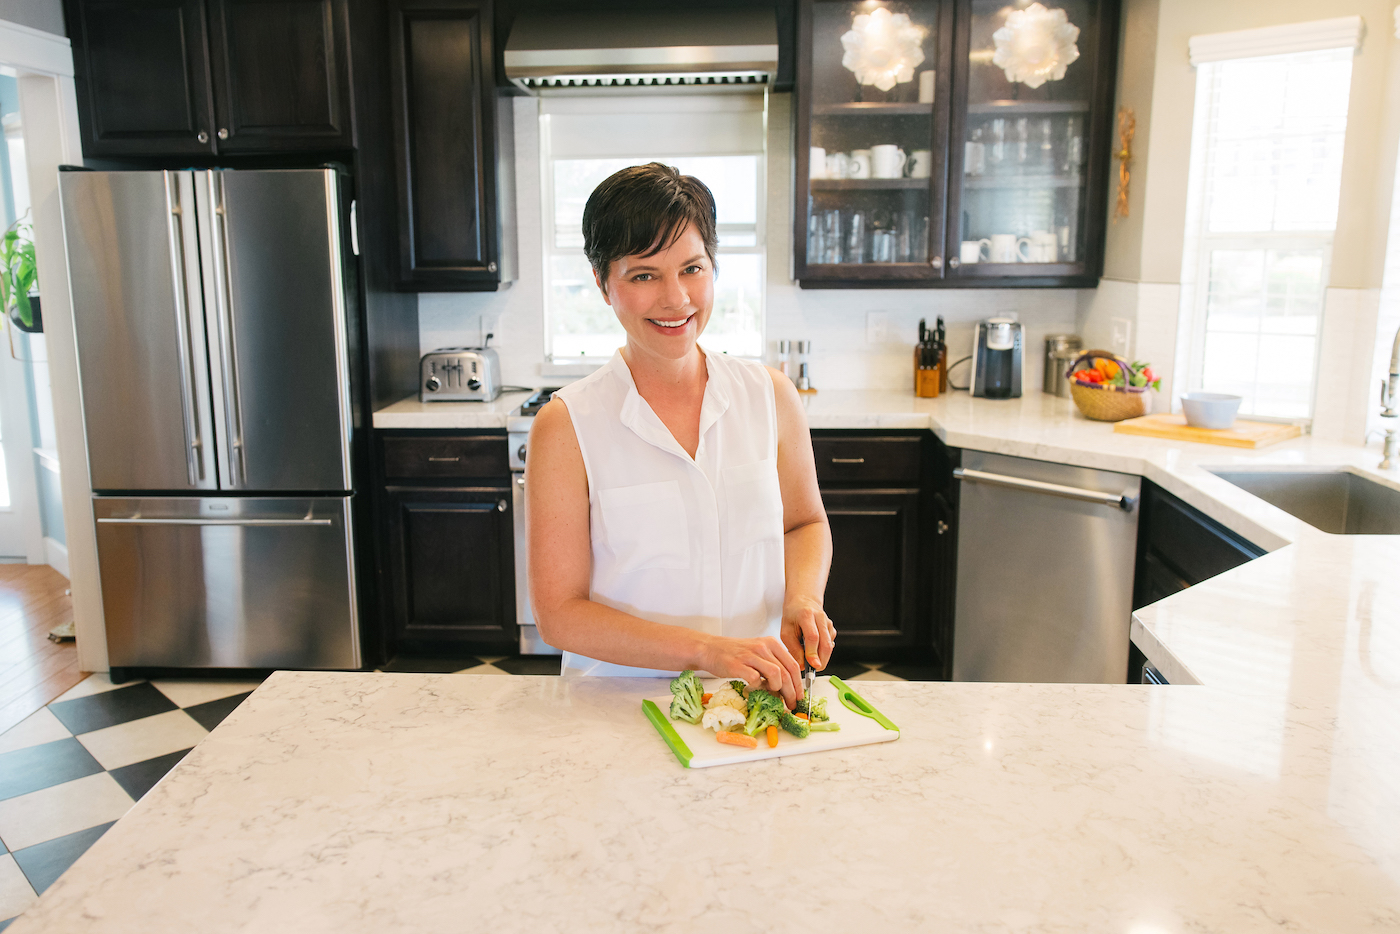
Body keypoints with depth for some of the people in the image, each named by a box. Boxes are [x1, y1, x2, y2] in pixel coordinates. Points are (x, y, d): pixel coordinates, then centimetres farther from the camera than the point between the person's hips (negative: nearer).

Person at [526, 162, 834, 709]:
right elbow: (559, 614, -9)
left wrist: (803, 597, -3)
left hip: (755, 704, 3)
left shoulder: (771, 397, 2)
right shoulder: (566, 427, -8)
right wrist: (705, 650, -20)